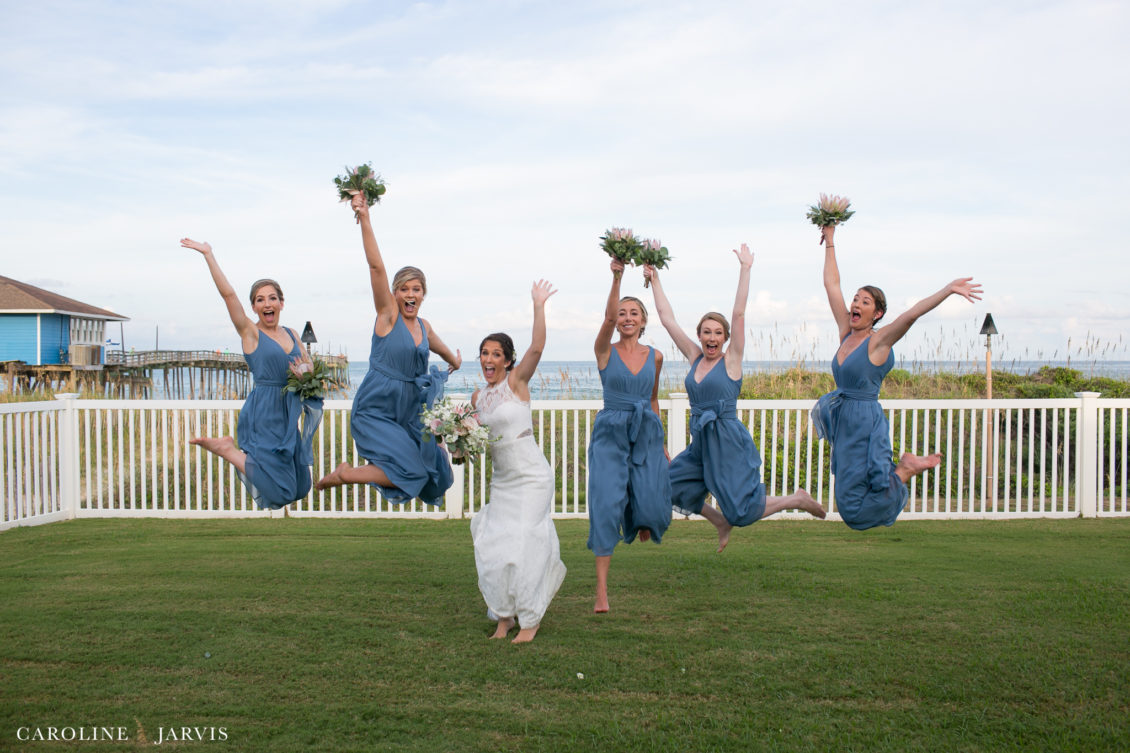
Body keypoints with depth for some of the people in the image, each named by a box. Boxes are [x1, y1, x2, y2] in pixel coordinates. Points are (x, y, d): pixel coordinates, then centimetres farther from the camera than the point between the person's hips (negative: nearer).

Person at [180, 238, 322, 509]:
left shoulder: (291, 334, 12)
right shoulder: (250, 332, -4)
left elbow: (309, 367, 18)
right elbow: (228, 294, -14)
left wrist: (304, 373, -5)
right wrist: (208, 255, -15)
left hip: (288, 415, 7)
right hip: (262, 414, -7)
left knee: (299, 488, 14)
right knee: (280, 491, -10)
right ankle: (227, 449, 9)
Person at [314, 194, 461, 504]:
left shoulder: (424, 326, 8)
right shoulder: (387, 313, -9)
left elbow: (441, 348, 32)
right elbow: (376, 266, -21)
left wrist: (454, 360, 53)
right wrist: (364, 218, -32)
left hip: (409, 412, 7)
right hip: (376, 410, -7)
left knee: (428, 470, 13)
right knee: (410, 472, -15)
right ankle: (344, 474, 6)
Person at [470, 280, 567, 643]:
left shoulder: (517, 382, -8)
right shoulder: (477, 397, 8)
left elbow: (537, 347, -24)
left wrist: (539, 306, -25)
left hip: (531, 477, -6)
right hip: (501, 481, 6)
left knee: (522, 545, -5)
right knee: (493, 548, 5)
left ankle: (530, 620, 12)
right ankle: (504, 616, 23)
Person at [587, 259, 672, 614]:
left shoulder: (655, 356, 8)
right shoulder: (605, 351, -1)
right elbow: (608, 318, -21)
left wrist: (661, 442, 22)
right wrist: (616, 277, -32)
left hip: (646, 434, 3)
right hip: (610, 434, -2)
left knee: (651, 507, -5)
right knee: (606, 507, -10)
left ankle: (642, 521, 37)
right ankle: (602, 590, -4)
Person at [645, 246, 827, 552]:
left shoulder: (731, 360, -6)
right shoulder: (695, 358, 6)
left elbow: (739, 314, -16)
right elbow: (667, 318, 8)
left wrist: (745, 269, -18)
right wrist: (654, 279, 7)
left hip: (728, 443, -6)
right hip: (700, 443, 6)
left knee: (743, 511, -5)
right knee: (673, 487, 11)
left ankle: (797, 499, 21)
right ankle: (721, 522, 32)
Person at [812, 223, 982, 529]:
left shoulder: (878, 341, -9)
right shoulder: (846, 333, 6)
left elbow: (911, 314, -26)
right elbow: (832, 284, 12)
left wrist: (948, 290, -35)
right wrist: (830, 242, 15)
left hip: (865, 423, -7)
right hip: (844, 423, 7)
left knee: (856, 508, -3)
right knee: (850, 504, 17)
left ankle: (907, 468, 14)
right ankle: (903, 465, 31)